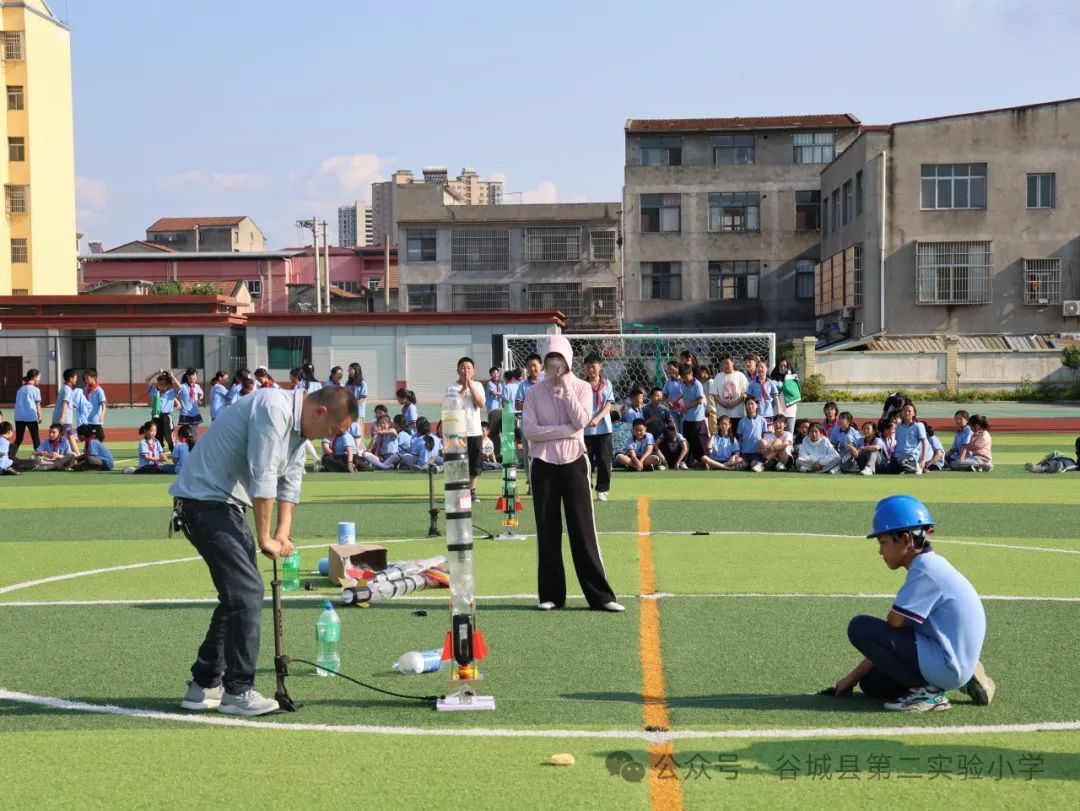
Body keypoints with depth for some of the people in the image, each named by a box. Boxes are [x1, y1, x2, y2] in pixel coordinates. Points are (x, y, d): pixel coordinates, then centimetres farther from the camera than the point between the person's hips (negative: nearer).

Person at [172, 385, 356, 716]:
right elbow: (263, 478, -22)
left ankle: (204, 684, 22)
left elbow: (290, 482, 16)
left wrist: (283, 533, 3)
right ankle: (237, 691, -5)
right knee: (247, 590, -13)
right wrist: (265, 538, -14)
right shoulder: (274, 409, -22)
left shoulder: (299, 428, 12)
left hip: (226, 503, 11)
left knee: (239, 592, 14)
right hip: (204, 499, -11)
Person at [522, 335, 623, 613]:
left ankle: (600, 595, -1)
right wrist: (566, 430, -14)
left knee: (583, 530, -3)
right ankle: (551, 594, 12)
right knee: (547, 532, 4)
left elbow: (581, 420, -13)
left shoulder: (581, 388, 2)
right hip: (544, 465, 1)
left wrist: (566, 389, -14)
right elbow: (529, 430, -10)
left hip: (573, 463, -1)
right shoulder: (535, 392, 2)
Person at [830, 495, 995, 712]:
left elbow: (893, 629, -17)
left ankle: (927, 691, -9)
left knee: (860, 628, -15)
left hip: (944, 666, -10)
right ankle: (961, 682, 13)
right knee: (872, 683, 18)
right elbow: (893, 632, 16)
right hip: (958, 666, 10)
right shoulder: (932, 565, 14)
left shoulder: (925, 570, -17)